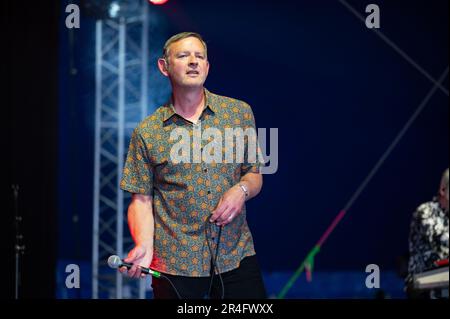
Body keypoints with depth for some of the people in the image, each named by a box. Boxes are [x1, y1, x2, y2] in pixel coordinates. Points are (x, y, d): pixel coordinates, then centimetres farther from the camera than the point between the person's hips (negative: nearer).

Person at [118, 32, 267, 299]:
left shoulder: (240, 113, 5)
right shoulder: (147, 133, 0)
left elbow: (255, 175, 12)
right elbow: (141, 199, 1)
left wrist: (241, 190, -10)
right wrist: (144, 244, -16)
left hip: (237, 256, 2)